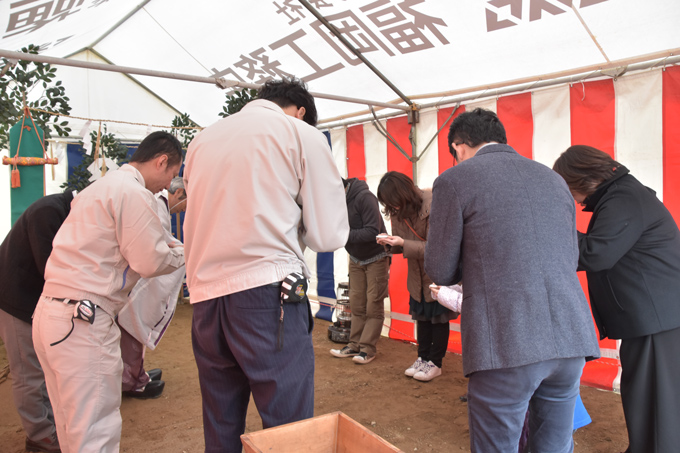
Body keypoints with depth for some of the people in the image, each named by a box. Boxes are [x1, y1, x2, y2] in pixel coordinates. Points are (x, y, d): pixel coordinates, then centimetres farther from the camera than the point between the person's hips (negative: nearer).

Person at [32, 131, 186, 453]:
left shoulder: (101, 186, 20)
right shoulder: (134, 193, -12)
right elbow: (151, 262, -14)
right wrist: (183, 254, 5)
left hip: (49, 313, 10)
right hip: (81, 320, -10)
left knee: (72, 425, 19)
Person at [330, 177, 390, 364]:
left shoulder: (364, 197, -24)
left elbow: (372, 231, -29)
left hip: (375, 257, -6)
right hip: (355, 258, 6)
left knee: (373, 305, -1)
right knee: (357, 304, 8)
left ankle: (367, 348, 5)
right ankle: (355, 345, 16)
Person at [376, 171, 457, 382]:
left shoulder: (433, 207, -26)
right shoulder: (398, 211, -5)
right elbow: (401, 246, 4)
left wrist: (403, 243, -33)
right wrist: (389, 242, -19)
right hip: (418, 274, 6)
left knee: (439, 317, 6)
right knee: (422, 316, 16)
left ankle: (435, 363, 20)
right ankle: (423, 358, 30)